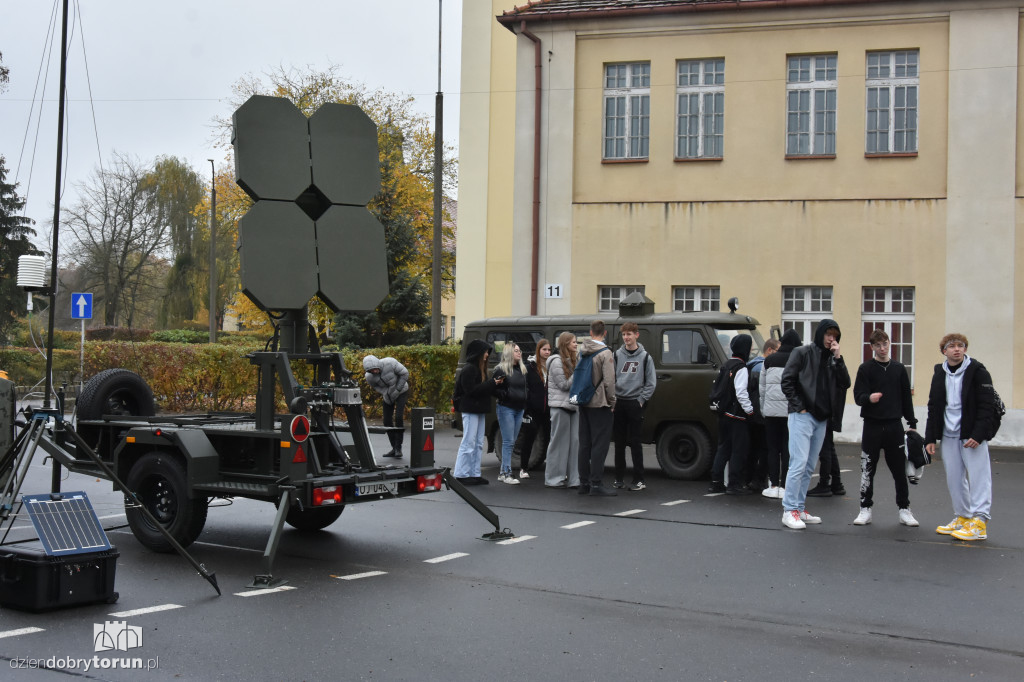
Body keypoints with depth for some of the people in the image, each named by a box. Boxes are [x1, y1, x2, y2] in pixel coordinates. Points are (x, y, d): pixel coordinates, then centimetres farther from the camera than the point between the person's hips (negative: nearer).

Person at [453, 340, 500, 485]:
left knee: (478, 444, 11)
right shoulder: (469, 369, -14)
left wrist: (494, 384, 1)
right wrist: (491, 383, -18)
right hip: (470, 410, -10)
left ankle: (474, 474, 15)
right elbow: (471, 390, -21)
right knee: (468, 443, -6)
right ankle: (461, 475, -2)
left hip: (479, 410, 10)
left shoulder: (480, 368, 17)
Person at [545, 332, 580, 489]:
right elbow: (564, 385, -11)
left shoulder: (570, 361, 19)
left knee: (574, 441, 4)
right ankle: (554, 479, 2)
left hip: (572, 405, 8)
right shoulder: (557, 361, -8)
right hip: (560, 406, -8)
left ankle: (573, 478, 7)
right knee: (559, 443, -4)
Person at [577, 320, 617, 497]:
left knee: (585, 444, 11)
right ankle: (595, 484, -5)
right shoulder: (605, 353, -12)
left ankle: (584, 482, 15)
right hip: (599, 404, -7)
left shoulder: (582, 352, 9)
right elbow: (609, 381, -17)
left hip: (584, 403, 7)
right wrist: (612, 402, -6)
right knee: (600, 444, -4)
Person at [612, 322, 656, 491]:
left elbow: (651, 383, 2)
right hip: (618, 403, 3)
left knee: (634, 442, -5)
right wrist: (613, 397, -2)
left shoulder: (645, 357, 2)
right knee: (619, 442, 6)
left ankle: (639, 480, 0)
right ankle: (619, 478, 13)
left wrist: (641, 400, -6)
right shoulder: (617, 355, 8)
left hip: (635, 403, -3)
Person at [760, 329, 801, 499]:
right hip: (791, 410, -2)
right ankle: (785, 486, 5)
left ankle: (773, 486, 9)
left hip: (771, 410, 2)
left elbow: (761, 387, 10)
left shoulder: (769, 360, 6)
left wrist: (763, 409, 16)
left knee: (773, 448, 9)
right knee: (788, 449, 4)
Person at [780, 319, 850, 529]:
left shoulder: (833, 359, 14)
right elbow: (787, 381, -7)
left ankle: (799, 508, 16)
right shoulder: (802, 353, -2)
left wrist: (838, 359, -6)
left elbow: (845, 384, 3)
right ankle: (789, 511, -10)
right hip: (802, 416, -6)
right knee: (799, 463, -12)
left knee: (809, 467, 9)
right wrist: (799, 407, -11)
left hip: (821, 419, 6)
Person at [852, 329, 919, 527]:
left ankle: (904, 510, 14)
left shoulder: (899, 368, 9)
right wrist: (869, 398, -29)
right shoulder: (865, 369, 1)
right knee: (867, 469, 2)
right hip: (872, 426, -2)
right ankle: (865, 509, 11)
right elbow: (858, 396, -7)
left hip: (894, 426, 2)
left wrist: (912, 423, 10)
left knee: (899, 469, 4)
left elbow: (906, 397, 13)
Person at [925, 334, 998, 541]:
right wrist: (930, 438, 9)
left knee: (978, 476, -7)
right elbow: (934, 407, 14)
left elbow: (987, 406, -10)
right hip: (948, 435, 6)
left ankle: (979, 523, -7)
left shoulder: (977, 372, -5)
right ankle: (962, 518, 19)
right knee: (954, 478, 8)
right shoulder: (939, 374, 11)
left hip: (972, 435, -6)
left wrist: (978, 434, -18)